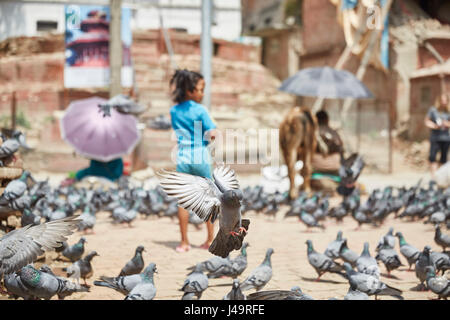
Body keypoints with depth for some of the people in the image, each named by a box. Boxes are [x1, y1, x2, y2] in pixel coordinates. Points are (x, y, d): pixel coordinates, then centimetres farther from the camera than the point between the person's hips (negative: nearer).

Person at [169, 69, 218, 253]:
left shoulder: (174, 111, 6)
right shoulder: (200, 110, -8)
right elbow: (213, 134, -10)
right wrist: (208, 136, 9)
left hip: (182, 158, 3)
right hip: (201, 158, -3)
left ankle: (184, 242, 4)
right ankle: (210, 239, 15)